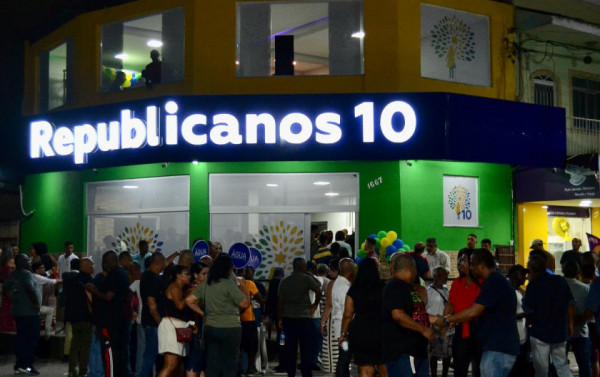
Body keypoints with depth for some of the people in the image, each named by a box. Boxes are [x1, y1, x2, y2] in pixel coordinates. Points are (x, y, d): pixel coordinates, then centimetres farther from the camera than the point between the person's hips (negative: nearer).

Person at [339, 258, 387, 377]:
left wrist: (343, 334, 10)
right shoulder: (383, 289, -4)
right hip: (380, 332, -1)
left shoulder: (353, 290, 0)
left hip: (360, 332, 1)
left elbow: (347, 315, 0)